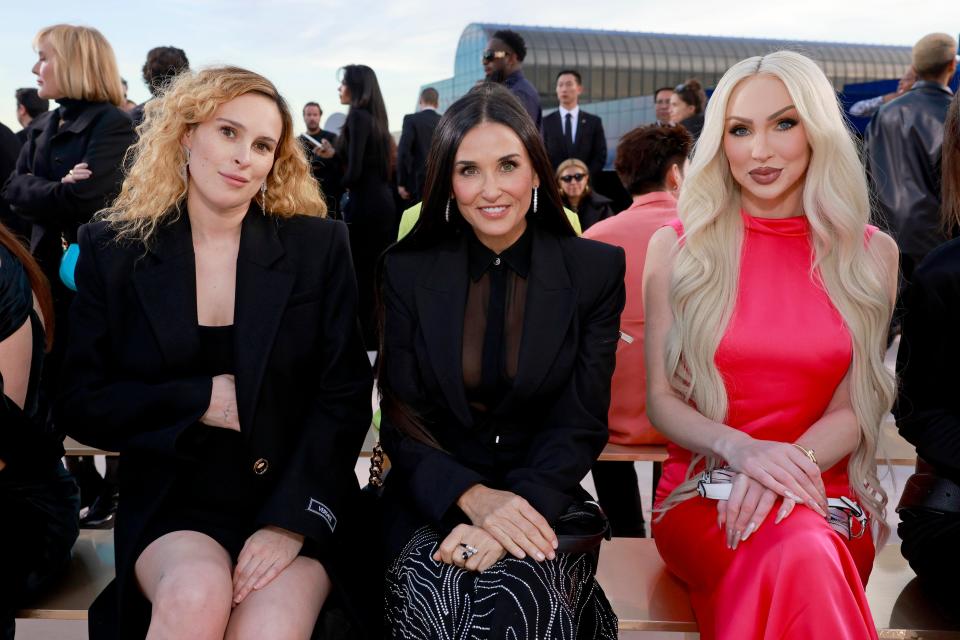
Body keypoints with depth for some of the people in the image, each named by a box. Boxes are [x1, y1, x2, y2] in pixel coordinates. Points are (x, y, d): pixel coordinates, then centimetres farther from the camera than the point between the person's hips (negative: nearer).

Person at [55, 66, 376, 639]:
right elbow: (81, 403, 4)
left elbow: (345, 396, -4)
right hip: (174, 507, 1)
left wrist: (290, 521, -14)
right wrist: (199, 401, -10)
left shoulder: (319, 246, 0)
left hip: (296, 501, -1)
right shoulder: (115, 251, 3)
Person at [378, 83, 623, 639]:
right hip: (433, 501, 1)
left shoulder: (596, 269, 0)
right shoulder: (406, 271, 2)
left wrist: (516, 508, -23)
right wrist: (473, 497, -22)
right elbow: (402, 422, -2)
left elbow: (581, 423, -5)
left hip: (546, 499, 0)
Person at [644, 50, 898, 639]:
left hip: (825, 499, 1)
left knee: (798, 551, -36)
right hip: (702, 494, -1)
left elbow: (851, 409, 5)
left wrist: (790, 462, -18)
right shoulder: (677, 247, 3)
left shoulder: (871, 253, 6)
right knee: (796, 549, -36)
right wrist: (742, 449, -19)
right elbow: (661, 400, 1)